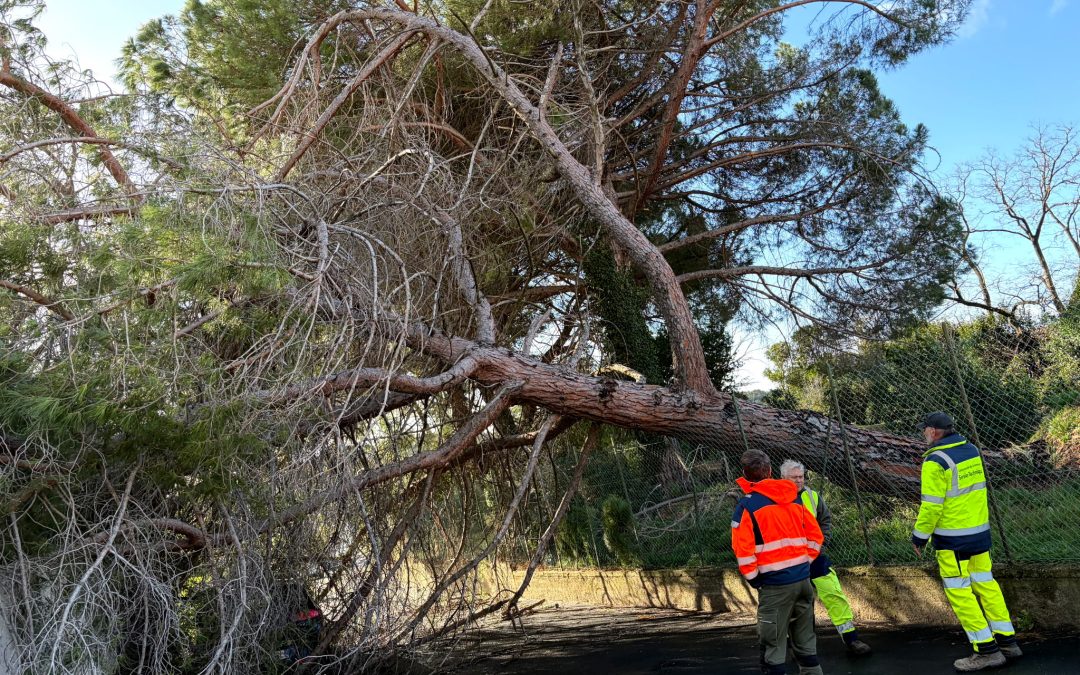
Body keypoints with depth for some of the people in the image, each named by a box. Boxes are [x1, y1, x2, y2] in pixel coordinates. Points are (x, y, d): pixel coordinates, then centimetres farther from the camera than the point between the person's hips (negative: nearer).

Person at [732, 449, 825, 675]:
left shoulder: (747, 505, -11)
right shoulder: (794, 499, 8)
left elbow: (743, 550, -16)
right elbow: (815, 536, 12)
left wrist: (754, 579, -2)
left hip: (775, 584, -6)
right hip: (803, 579, 6)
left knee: (773, 645, 3)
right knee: (806, 643, 19)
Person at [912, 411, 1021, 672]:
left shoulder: (936, 461, -19)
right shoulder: (972, 450, 5)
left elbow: (932, 505, -20)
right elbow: (974, 489, 14)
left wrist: (920, 536, -9)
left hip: (953, 538, -8)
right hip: (980, 531, 8)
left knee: (959, 591, 2)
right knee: (985, 583, 18)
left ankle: (987, 651, 6)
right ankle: (1007, 640, 25)